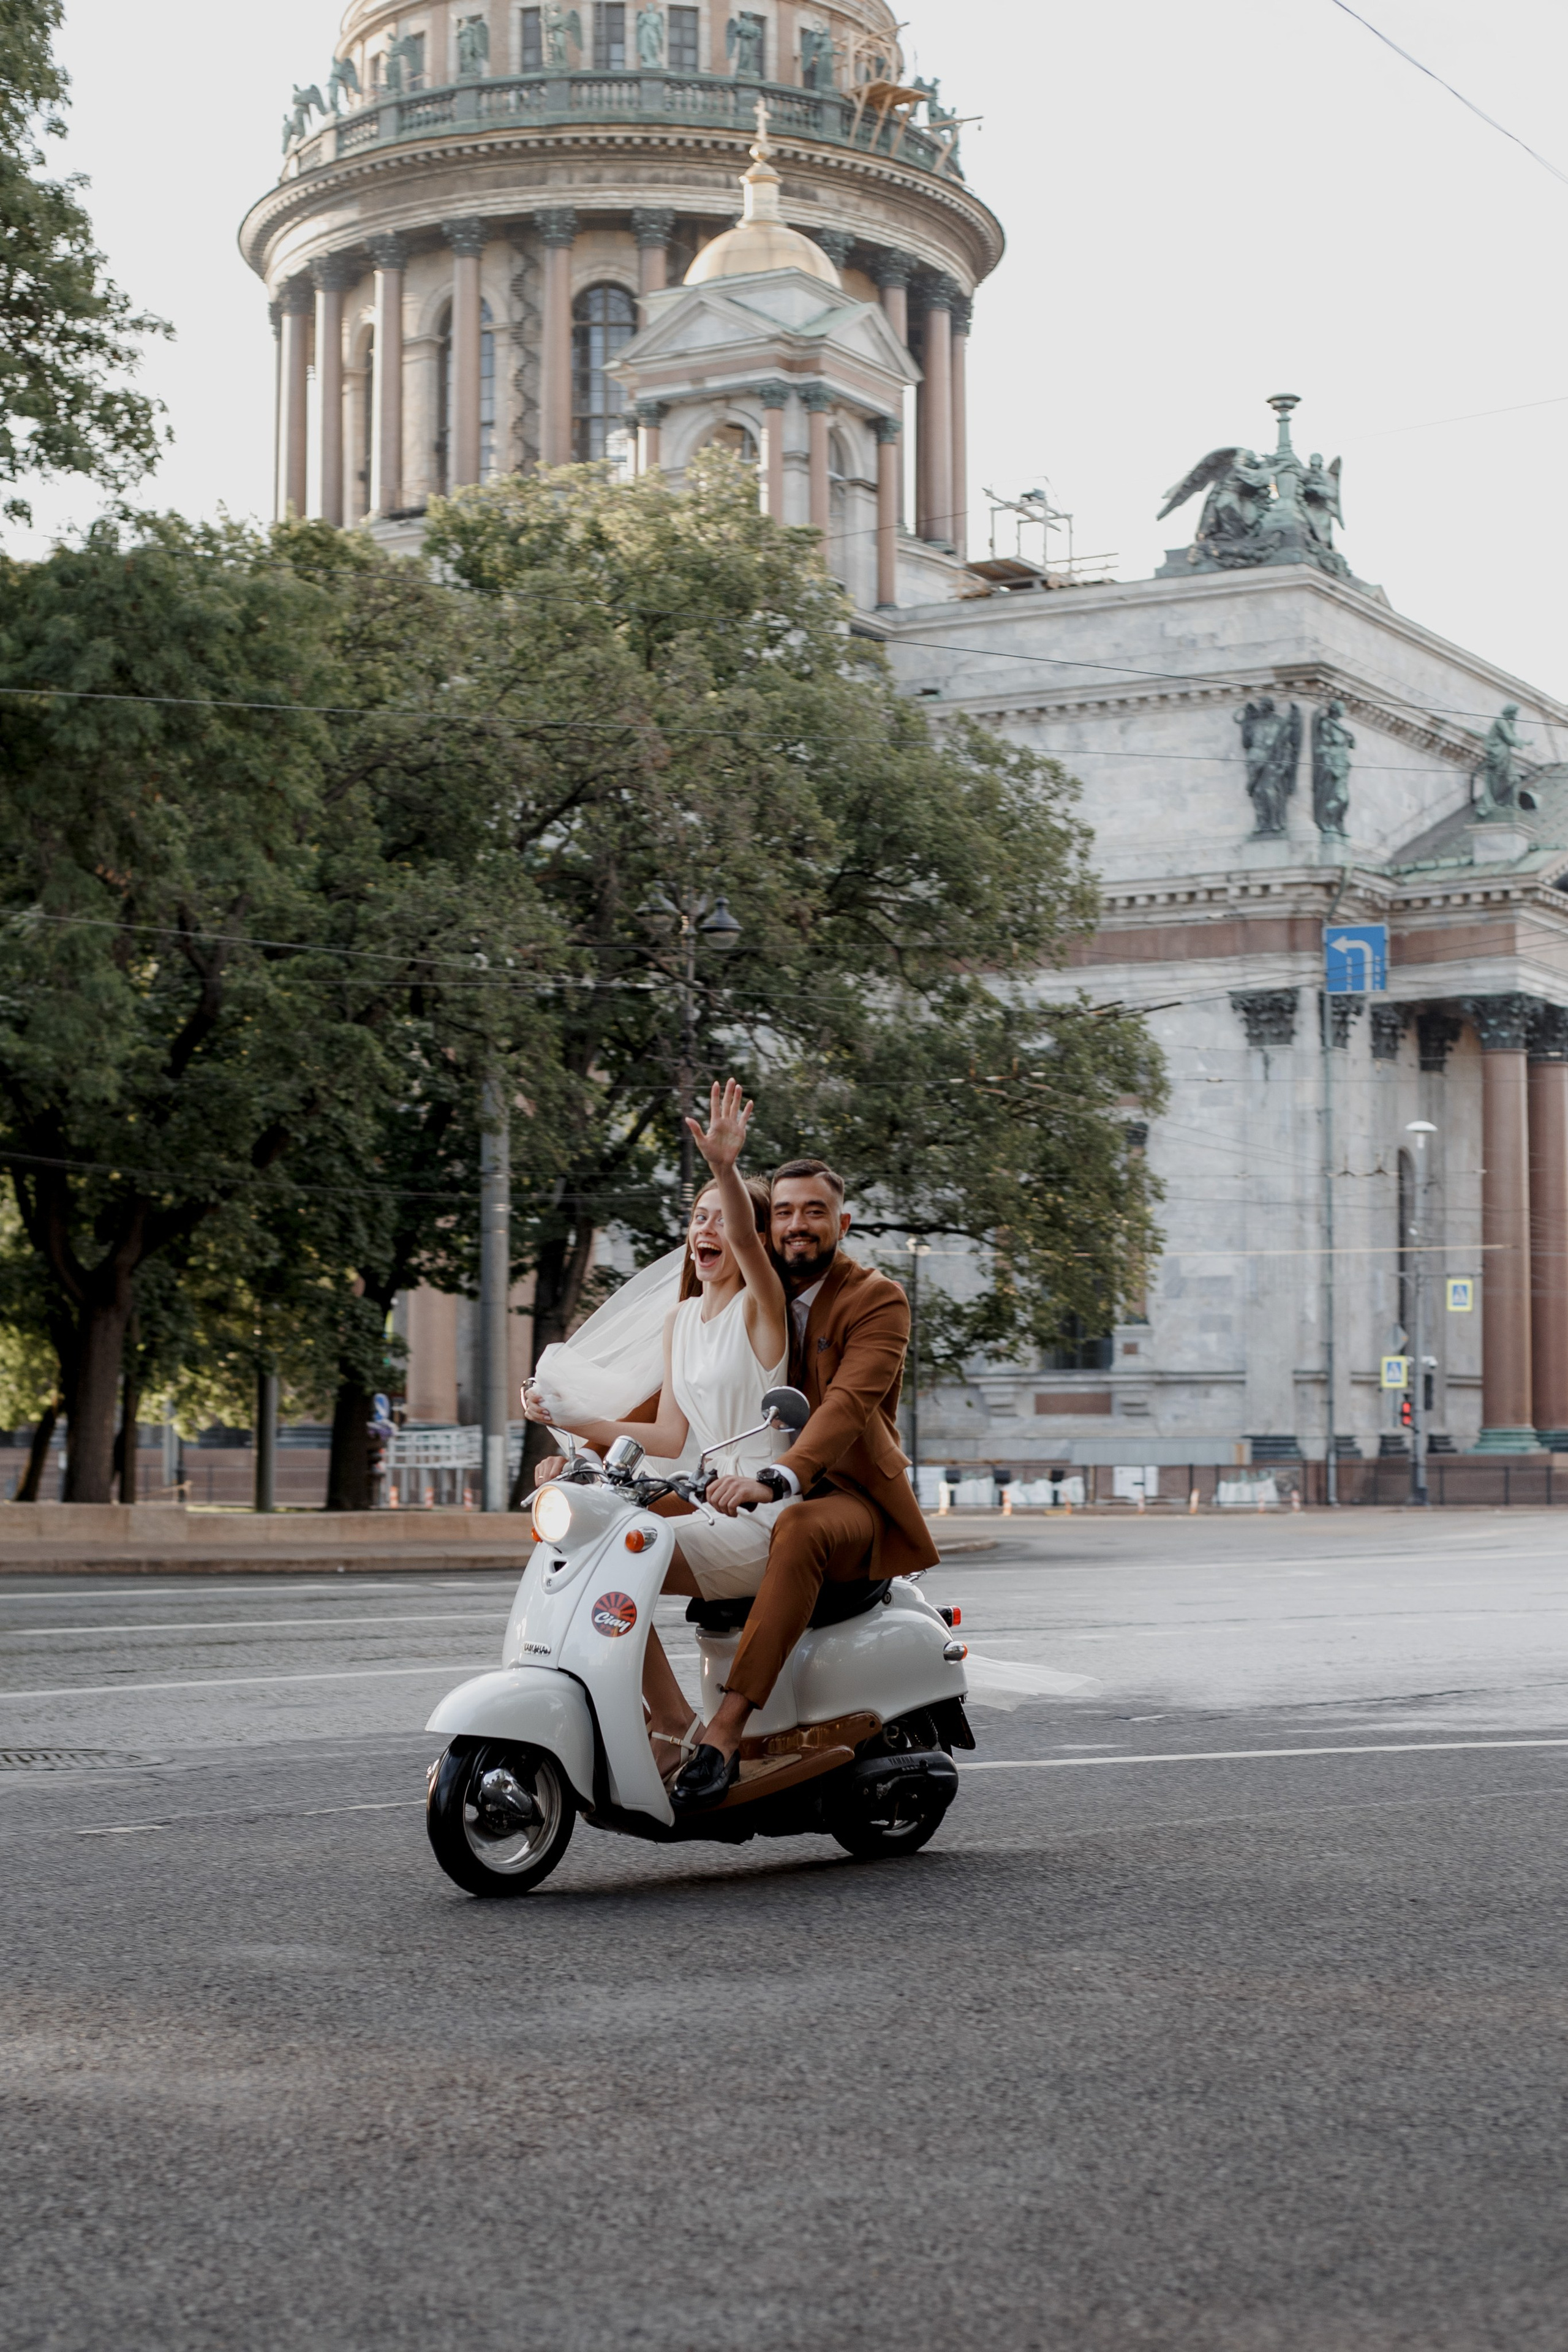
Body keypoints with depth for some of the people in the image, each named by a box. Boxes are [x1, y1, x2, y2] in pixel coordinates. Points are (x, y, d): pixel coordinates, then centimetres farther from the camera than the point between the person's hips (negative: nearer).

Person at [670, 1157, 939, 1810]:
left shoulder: (877, 1300, -5)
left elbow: (849, 1403, -22)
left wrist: (774, 1480, -40)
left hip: (848, 1494, -6)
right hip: (749, 1493, 7)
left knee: (798, 1531, -40)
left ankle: (724, 1734, -44)